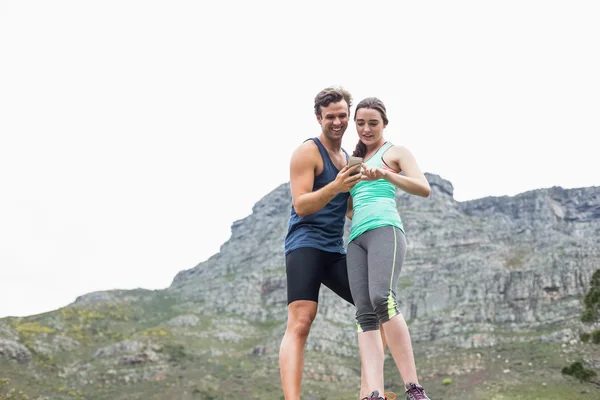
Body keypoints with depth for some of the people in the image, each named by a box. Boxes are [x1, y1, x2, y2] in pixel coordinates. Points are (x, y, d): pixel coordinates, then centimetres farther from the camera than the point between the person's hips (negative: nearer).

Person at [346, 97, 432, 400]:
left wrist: (385, 175, -16)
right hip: (356, 238, 6)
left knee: (382, 299, -30)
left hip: (384, 229, -6)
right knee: (365, 315, -12)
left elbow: (424, 189, -2)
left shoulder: (396, 152, 14)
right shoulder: (354, 161, 31)